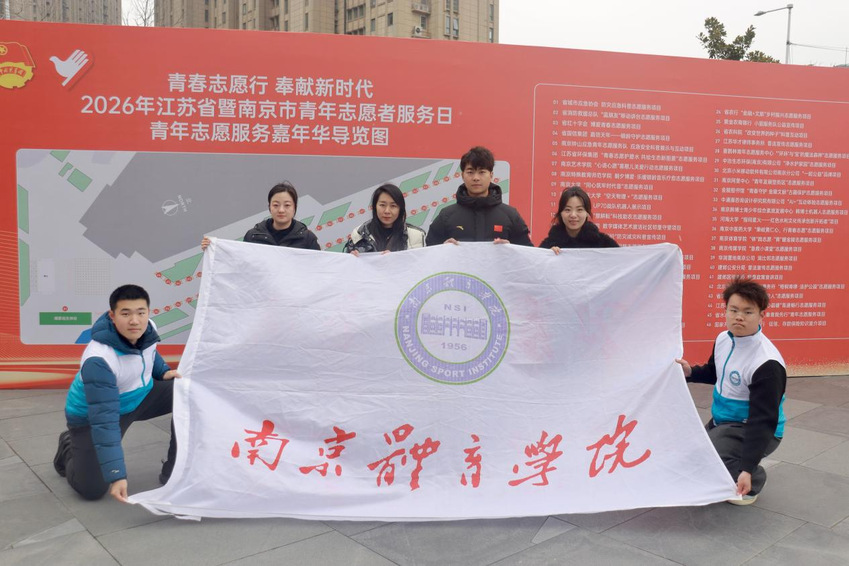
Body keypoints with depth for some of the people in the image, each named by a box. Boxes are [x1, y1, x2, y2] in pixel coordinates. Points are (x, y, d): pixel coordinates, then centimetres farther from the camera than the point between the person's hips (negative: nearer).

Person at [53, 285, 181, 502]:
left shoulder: (148, 329, -17)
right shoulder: (98, 360, -37)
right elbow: (104, 420, -38)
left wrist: (163, 371, -5)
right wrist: (116, 475, -39)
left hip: (140, 395, 6)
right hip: (93, 414, -6)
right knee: (92, 490, -8)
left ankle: (174, 472, -1)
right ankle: (69, 448, 26)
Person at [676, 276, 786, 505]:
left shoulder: (767, 364, -30)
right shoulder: (723, 339, -5)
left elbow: (762, 420, -31)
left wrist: (747, 469, -37)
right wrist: (690, 372, -5)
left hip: (755, 430, -8)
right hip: (720, 422, 8)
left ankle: (754, 479, -3)